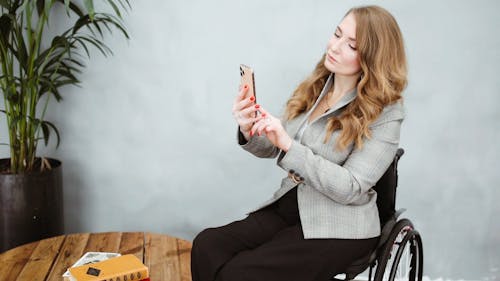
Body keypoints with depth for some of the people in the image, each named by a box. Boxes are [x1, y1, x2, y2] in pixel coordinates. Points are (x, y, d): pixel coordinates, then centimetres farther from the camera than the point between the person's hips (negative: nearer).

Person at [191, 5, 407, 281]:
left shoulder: (384, 113, -12)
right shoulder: (314, 87, 6)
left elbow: (350, 189, -19)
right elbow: (272, 149, 10)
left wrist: (289, 145, -26)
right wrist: (248, 130, -14)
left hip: (339, 228, -5)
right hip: (287, 206, 6)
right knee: (206, 246, -17)